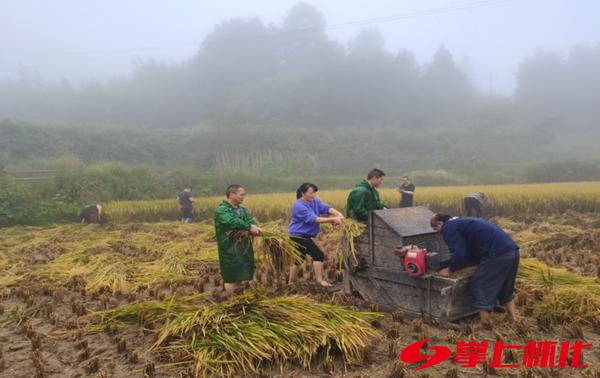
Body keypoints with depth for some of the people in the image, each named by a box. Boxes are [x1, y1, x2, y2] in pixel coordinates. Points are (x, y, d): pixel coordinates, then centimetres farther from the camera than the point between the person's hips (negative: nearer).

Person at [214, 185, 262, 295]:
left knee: (246, 276, 14)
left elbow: (250, 221, -1)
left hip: (244, 249, 8)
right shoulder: (221, 210, -11)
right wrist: (249, 227, -37)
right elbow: (232, 222, -29)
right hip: (230, 250, -7)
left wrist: (256, 228, -24)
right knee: (231, 278, 0)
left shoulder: (242, 210, 14)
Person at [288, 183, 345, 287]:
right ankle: (320, 280, -6)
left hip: (302, 236, 9)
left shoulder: (315, 201, 5)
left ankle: (291, 282, 28)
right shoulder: (299, 206, -20)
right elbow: (313, 219, -27)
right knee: (318, 255, -12)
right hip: (299, 236, -9)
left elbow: (326, 208, -11)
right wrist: (332, 219, -31)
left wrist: (338, 214, -31)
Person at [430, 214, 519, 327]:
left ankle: (485, 323, 6)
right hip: (512, 251, 10)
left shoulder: (448, 228, -1)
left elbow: (459, 254, -12)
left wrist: (450, 269, 3)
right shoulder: (462, 222, 28)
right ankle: (512, 317, 37)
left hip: (497, 255, -10)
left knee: (478, 285, 4)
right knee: (505, 288, 27)